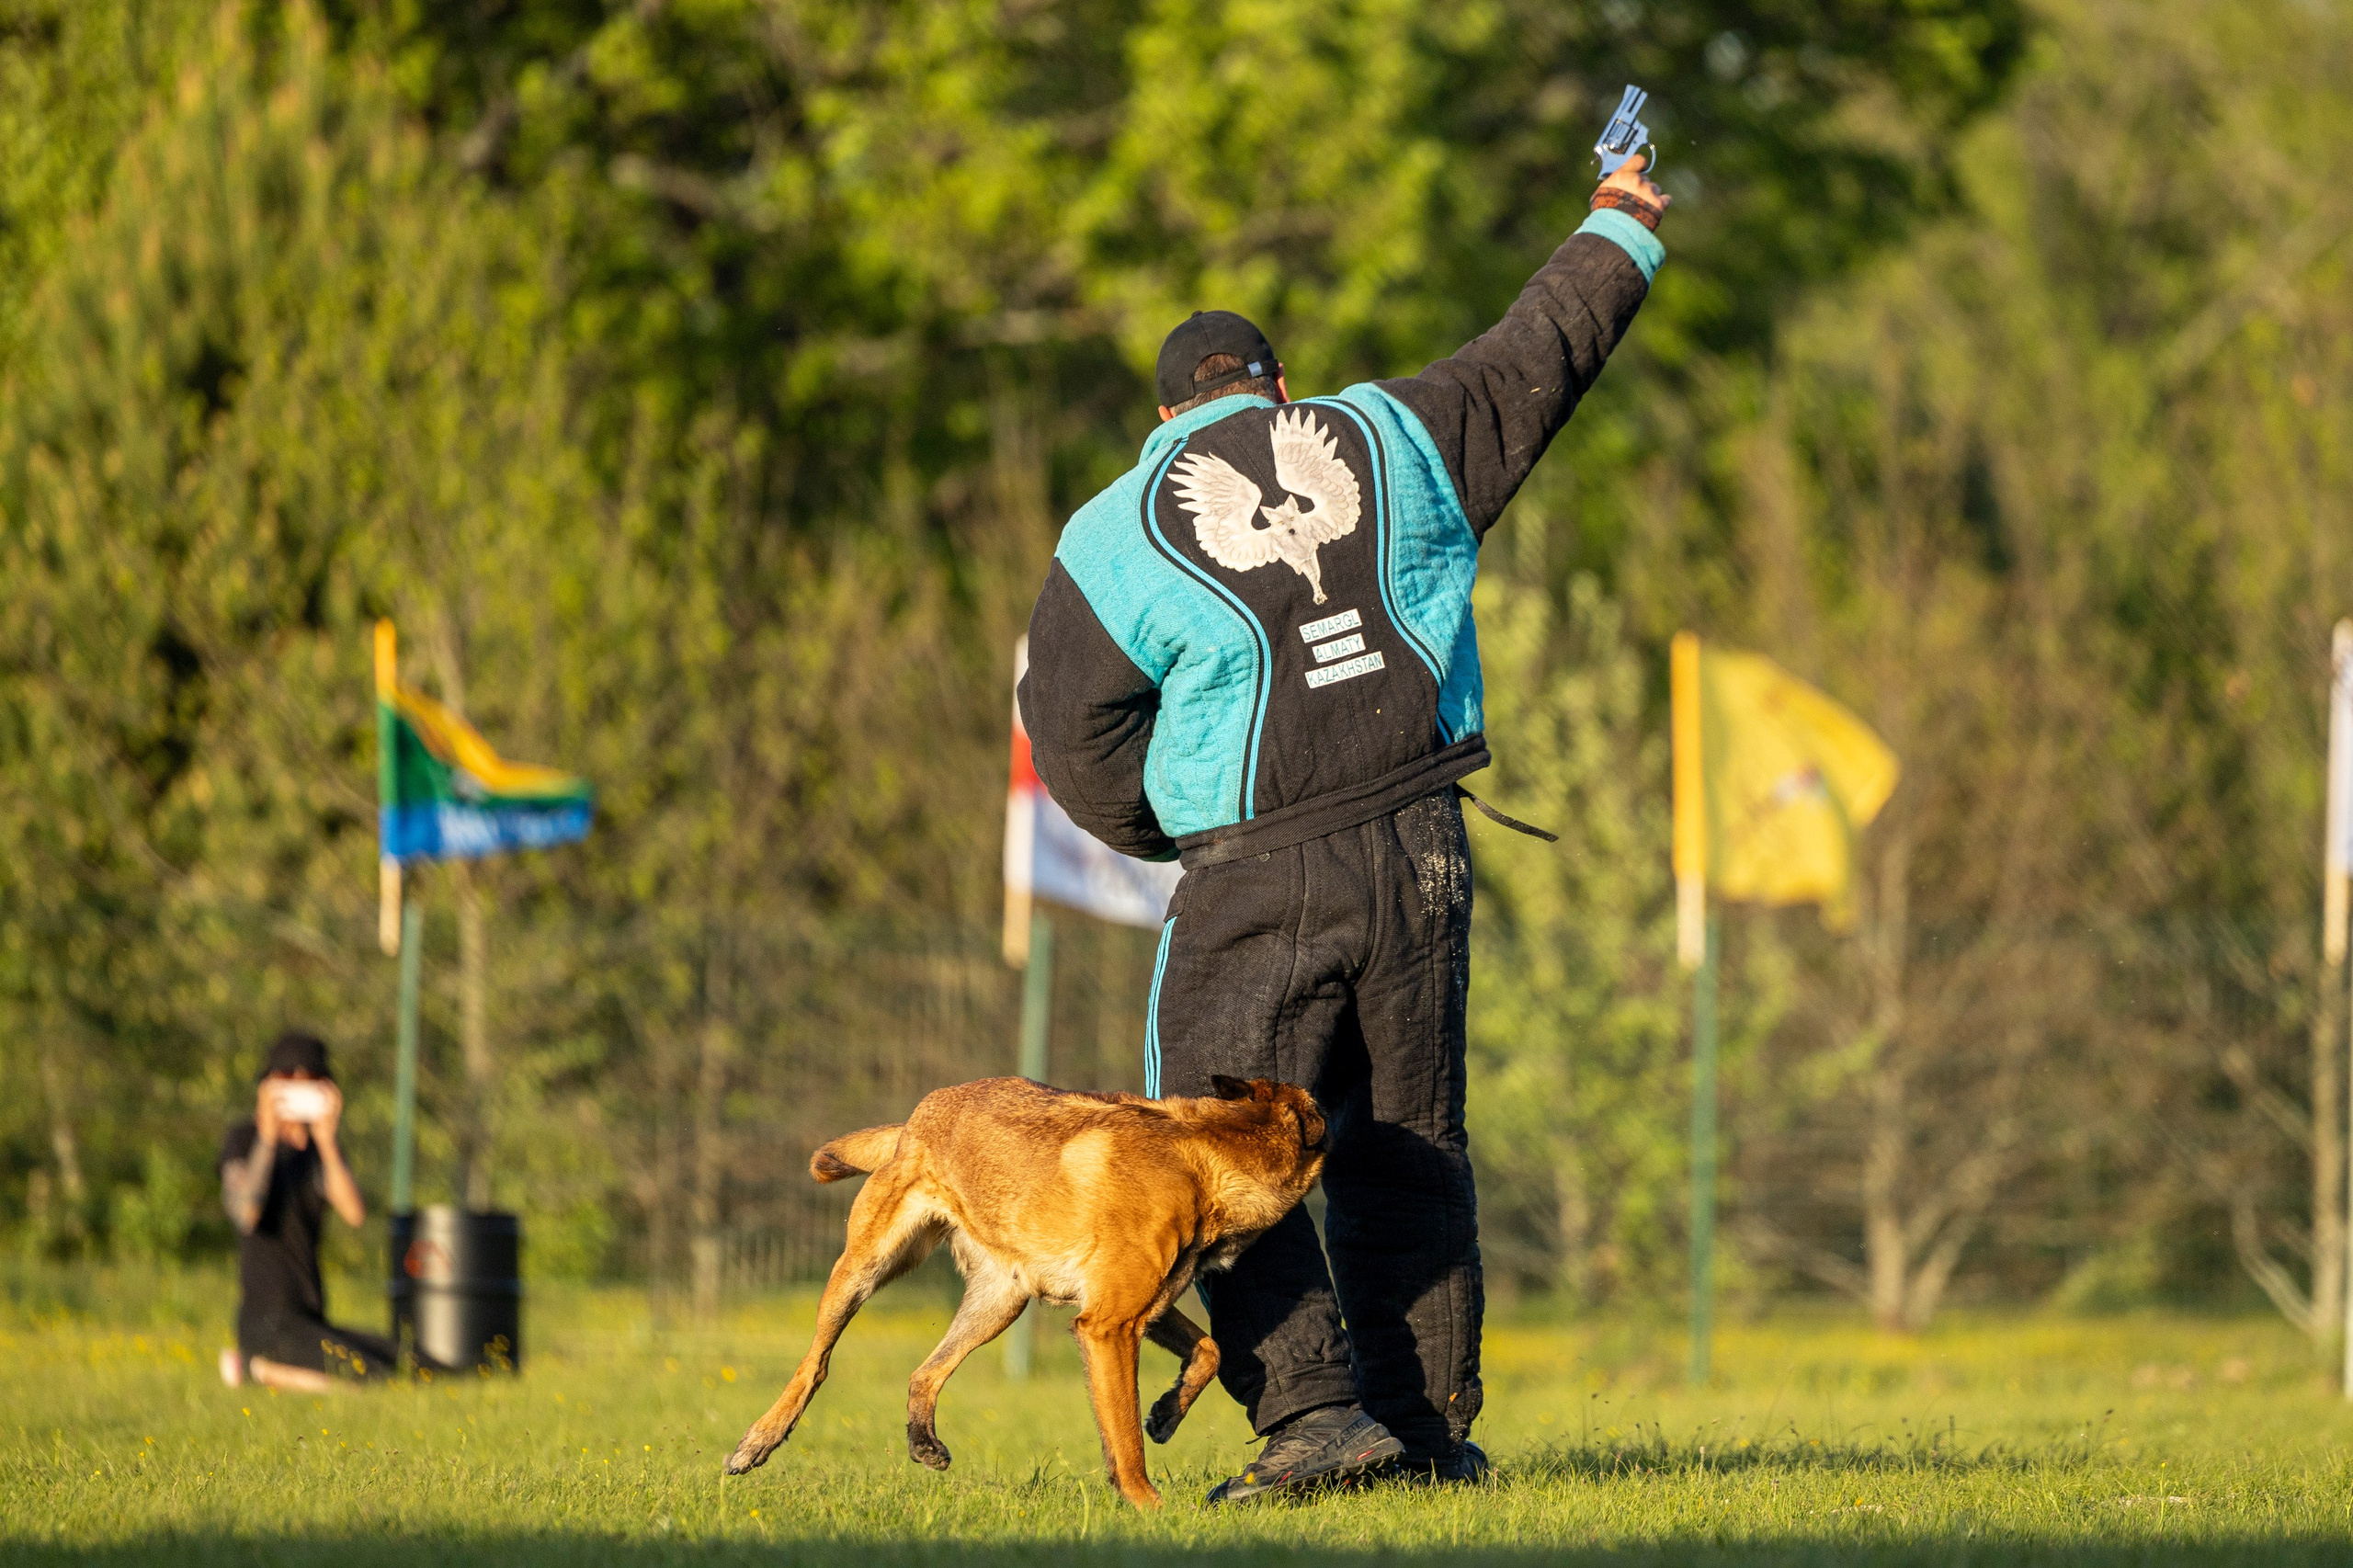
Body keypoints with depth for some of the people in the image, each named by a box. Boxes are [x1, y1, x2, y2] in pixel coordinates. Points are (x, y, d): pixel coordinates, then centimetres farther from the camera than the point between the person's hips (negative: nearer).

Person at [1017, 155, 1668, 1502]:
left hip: (1256, 884, -4)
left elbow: (1076, 738, 2)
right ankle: (1431, 1425, 14)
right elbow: (1535, 364, 21)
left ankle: (1313, 1409, -13)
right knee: (1409, 1148, 12)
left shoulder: (1115, 541, 1)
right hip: (1421, 854, 4)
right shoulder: (1391, 441, 8)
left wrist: (1167, 834, 20)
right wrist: (1620, 239, 38)